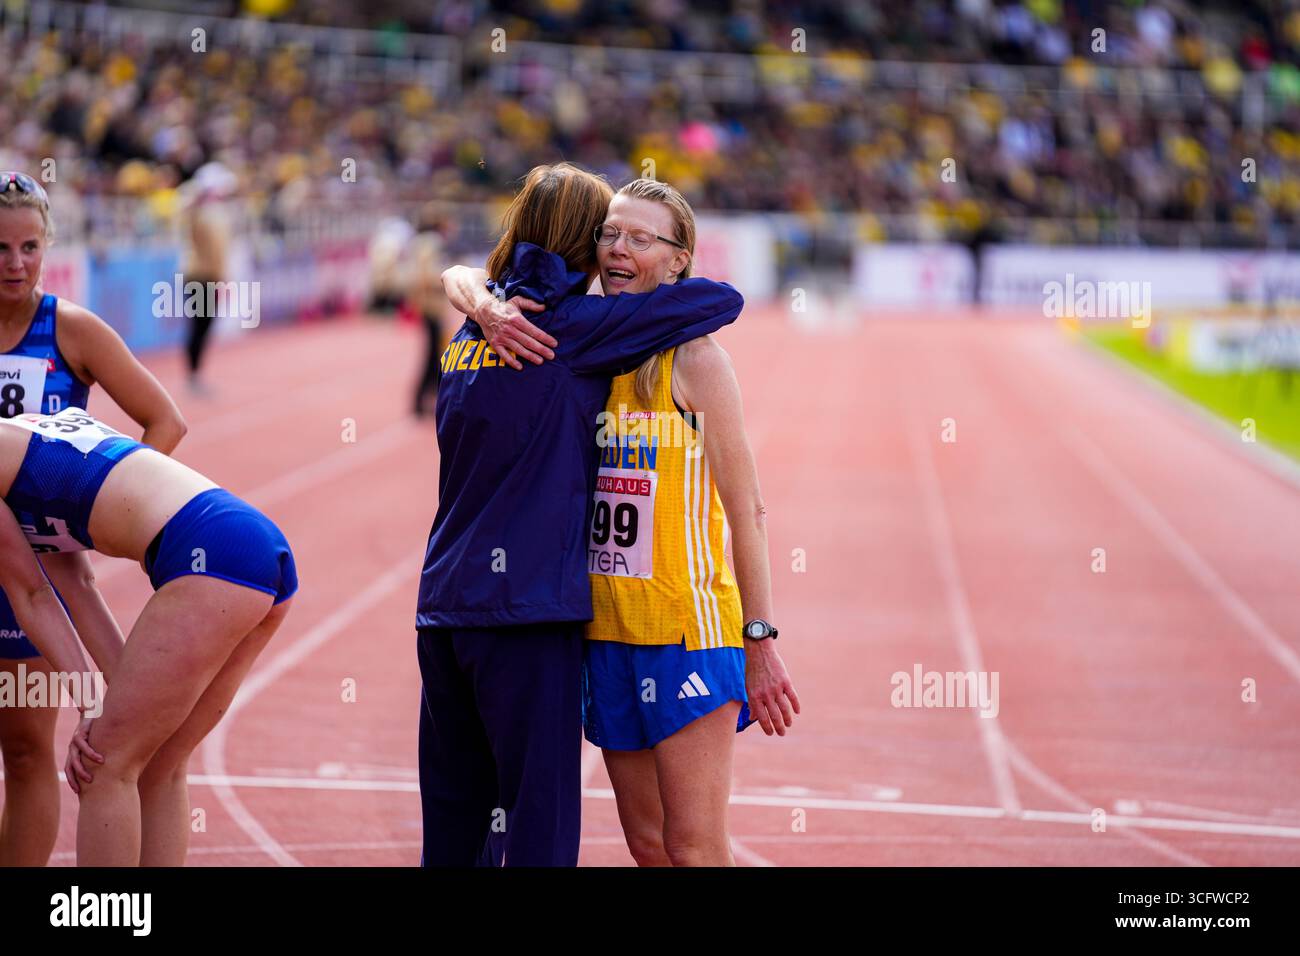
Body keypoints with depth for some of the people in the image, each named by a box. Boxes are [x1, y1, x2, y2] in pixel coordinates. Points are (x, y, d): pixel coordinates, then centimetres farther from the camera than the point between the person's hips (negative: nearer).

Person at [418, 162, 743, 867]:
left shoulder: (473, 332, 14)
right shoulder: (571, 325, -6)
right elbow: (722, 301, -5)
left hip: (442, 610, 7)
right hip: (524, 611, -7)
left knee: (454, 833, 11)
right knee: (538, 831, -6)